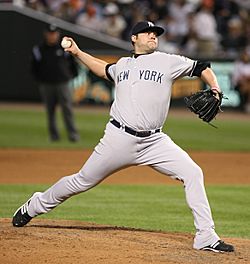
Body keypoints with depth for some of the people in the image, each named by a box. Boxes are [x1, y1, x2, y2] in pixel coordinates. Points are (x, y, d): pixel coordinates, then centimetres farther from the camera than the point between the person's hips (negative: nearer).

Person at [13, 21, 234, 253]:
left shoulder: (168, 62, 4)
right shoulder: (123, 65, 14)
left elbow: (203, 69, 6)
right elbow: (104, 70, 37)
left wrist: (215, 91, -9)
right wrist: (78, 53, 32)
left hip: (154, 141, -1)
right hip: (119, 137, 1)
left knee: (192, 174, -17)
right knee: (83, 181, 9)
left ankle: (206, 237, -12)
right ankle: (34, 206, 31)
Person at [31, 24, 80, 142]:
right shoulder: (38, 50, 4)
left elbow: (73, 64, 12)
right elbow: (34, 68, 11)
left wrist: (71, 76, 5)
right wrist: (39, 80, 4)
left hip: (63, 84, -1)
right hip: (46, 85, 1)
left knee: (67, 109, -8)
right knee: (50, 111, 5)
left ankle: (73, 134, -9)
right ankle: (54, 135, 12)